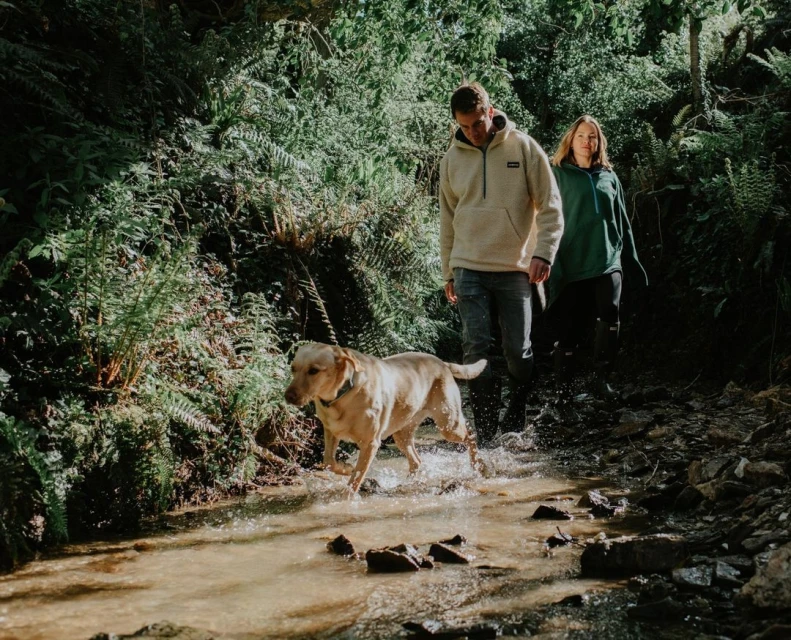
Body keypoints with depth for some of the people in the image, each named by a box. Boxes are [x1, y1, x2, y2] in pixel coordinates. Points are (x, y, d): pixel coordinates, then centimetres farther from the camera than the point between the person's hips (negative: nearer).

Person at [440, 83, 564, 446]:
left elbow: (550, 207, -2)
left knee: (517, 349, 2)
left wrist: (543, 252, -15)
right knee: (476, 347, -7)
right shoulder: (452, 158, 8)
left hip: (514, 268, -2)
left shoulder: (523, 148, -2)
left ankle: (517, 414, 26)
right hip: (469, 269, 2)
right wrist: (448, 272, 15)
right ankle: (485, 432, -2)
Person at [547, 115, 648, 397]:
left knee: (610, 313, -19)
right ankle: (562, 382, 15)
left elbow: (622, 222, 20)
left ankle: (601, 378, -12)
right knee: (571, 326, 0)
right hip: (572, 264, -2)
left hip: (608, 260, 2)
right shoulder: (558, 174, 4)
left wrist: (632, 261, 19)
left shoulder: (608, 176, 15)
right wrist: (552, 264, -10)